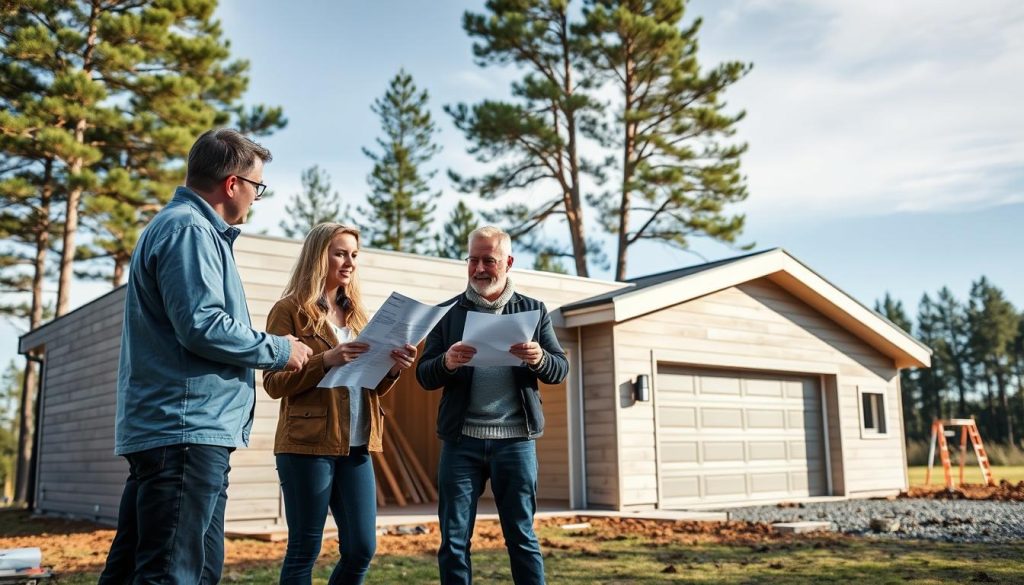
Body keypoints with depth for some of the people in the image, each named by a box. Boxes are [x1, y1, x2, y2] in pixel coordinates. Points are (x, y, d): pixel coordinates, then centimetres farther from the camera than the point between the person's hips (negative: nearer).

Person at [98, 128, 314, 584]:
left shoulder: (182, 226, 22)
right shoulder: (190, 230, -12)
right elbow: (203, 325, -21)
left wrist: (271, 349, 18)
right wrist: (280, 350, -8)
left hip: (173, 429, 11)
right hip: (187, 429, -11)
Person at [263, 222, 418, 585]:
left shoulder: (355, 313, 17)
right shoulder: (290, 310, -2)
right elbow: (274, 383, -9)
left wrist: (393, 368, -6)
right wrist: (325, 360, -22)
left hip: (356, 446, 6)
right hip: (308, 445, -6)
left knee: (362, 548, 6)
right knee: (304, 549, 1)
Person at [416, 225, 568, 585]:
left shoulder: (533, 311, 10)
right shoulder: (448, 312, 8)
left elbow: (560, 369, 5)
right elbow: (424, 376, 4)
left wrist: (539, 360, -18)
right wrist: (447, 363, -19)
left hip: (515, 439, 0)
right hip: (461, 440, 1)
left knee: (522, 537, 6)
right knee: (453, 540, 4)